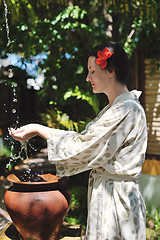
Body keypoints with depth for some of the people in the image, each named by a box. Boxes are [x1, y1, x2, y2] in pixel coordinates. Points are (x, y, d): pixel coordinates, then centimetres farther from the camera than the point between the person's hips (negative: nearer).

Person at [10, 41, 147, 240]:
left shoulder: (128, 110, -19)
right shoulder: (113, 109, 12)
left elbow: (84, 147, -19)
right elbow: (85, 139, 12)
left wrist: (39, 130, -11)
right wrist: (37, 131, 7)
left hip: (115, 199, -9)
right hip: (104, 193, 9)